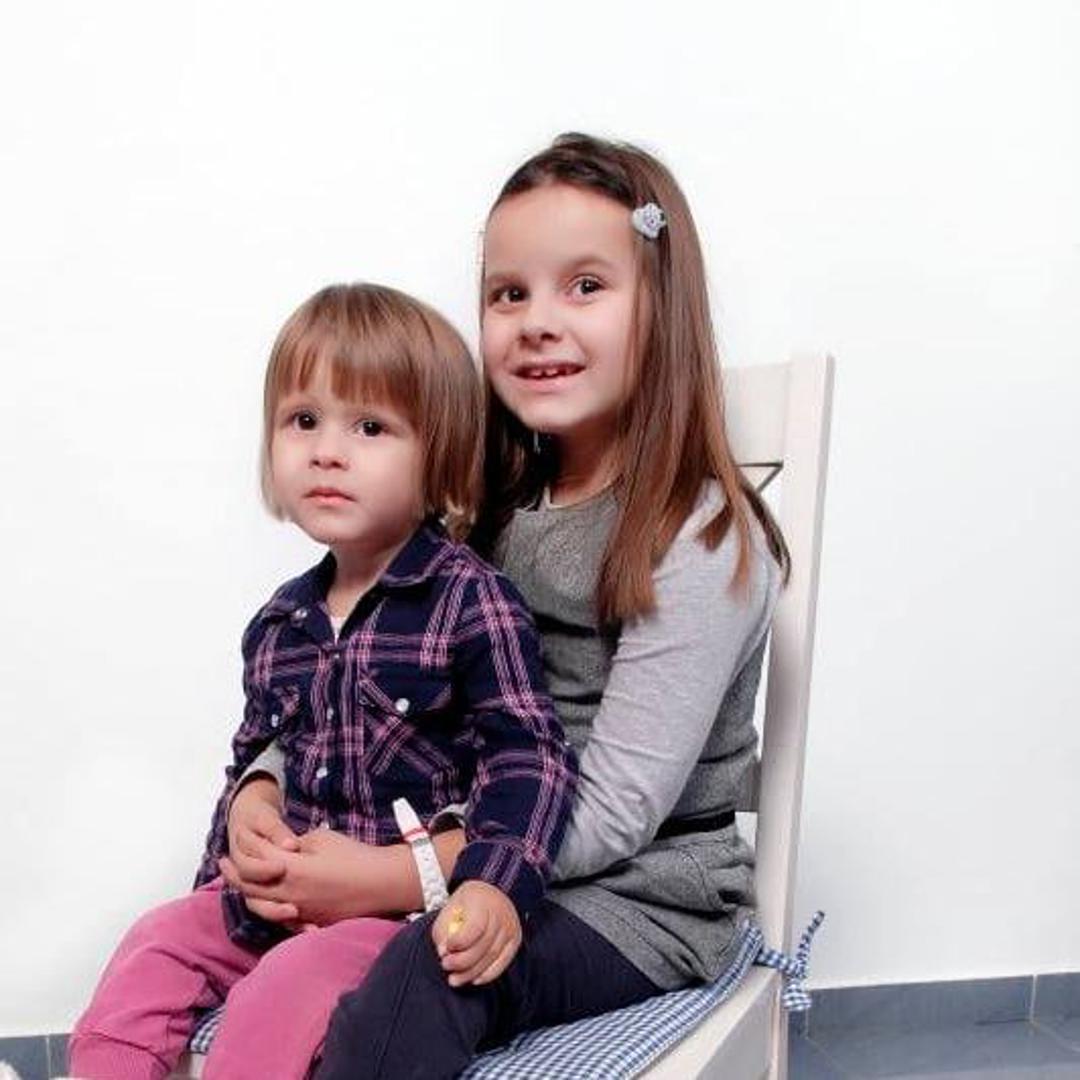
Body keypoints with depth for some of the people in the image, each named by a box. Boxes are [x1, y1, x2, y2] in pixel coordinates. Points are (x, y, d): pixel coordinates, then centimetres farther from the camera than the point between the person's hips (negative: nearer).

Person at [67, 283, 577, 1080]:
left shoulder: (473, 602, -15)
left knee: (289, 984, -24)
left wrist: (490, 885, -33)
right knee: (156, 944, 2)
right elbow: (258, 749, 21)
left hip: (409, 905, -7)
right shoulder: (281, 622, 7)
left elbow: (529, 760, -19)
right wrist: (246, 813, 1)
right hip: (282, 889, 7)